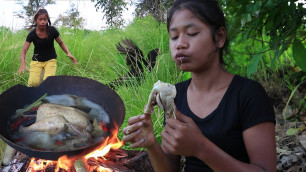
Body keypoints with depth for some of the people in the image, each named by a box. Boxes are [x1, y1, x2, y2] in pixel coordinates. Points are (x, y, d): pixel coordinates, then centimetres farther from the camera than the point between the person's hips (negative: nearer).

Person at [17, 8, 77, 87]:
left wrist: (68, 53, -14)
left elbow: (61, 43, 3)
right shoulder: (32, 34, -14)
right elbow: (24, 50, -16)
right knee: (33, 83, -18)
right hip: (37, 60, 0)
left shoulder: (52, 30, -12)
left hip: (50, 60, 0)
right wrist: (23, 64, -34)